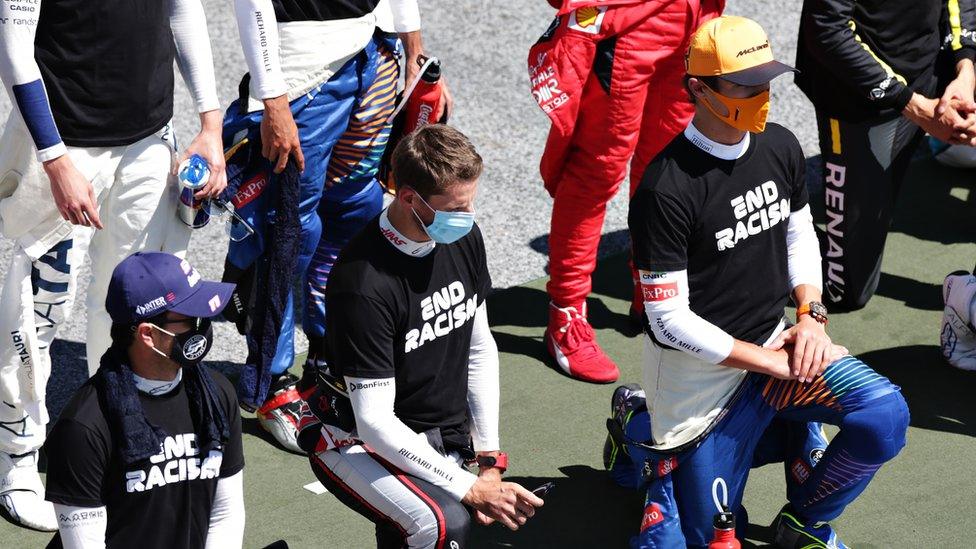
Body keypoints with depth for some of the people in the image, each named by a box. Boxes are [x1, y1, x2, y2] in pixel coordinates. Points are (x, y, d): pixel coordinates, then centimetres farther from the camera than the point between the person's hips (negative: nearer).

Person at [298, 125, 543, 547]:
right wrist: (469, 488, -21)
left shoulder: (463, 237, -3)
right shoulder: (364, 284, -26)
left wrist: (489, 459, 5)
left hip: (442, 440, 7)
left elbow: (480, 350, 9)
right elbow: (375, 421, -24)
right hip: (357, 441, -7)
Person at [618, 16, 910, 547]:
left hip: (776, 339, 6)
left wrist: (811, 314, -2)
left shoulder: (780, 147, -2)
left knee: (885, 415, -19)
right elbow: (669, 318, -20)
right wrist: (768, 362, -19)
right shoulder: (665, 189, -23)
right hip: (701, 370, -5)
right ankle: (642, 434, 32)